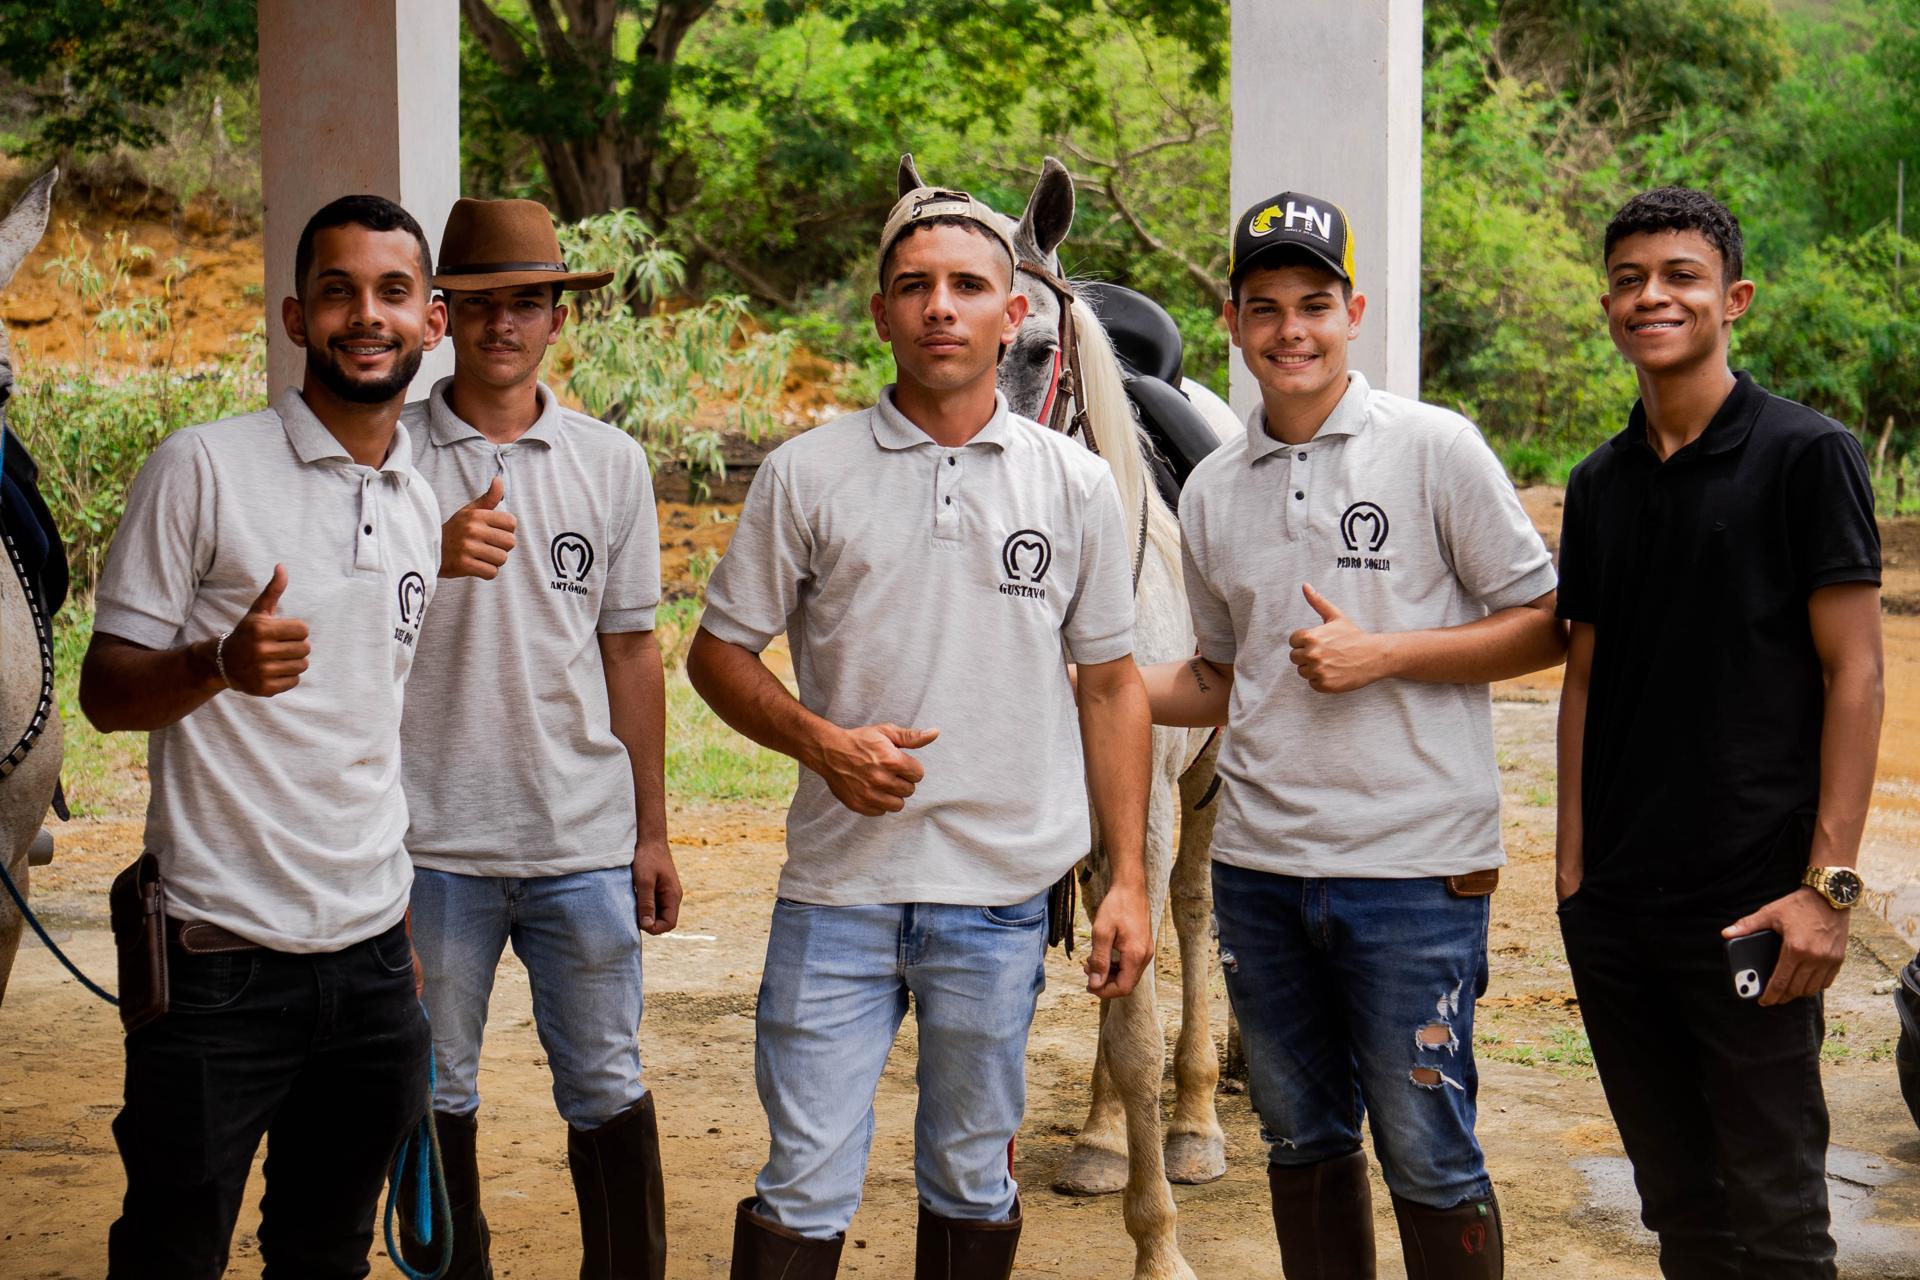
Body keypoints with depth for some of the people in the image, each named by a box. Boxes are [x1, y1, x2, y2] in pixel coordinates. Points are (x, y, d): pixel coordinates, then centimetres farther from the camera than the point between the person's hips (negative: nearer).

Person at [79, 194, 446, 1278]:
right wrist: (218, 664, -27)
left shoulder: (422, 506, 11)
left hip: (371, 956, 5)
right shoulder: (204, 469, -6)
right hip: (223, 955, -5)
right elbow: (107, 692, -6)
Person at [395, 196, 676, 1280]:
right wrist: (432, 558, -24)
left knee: (608, 1089, 5)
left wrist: (653, 832, 11)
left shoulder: (612, 462, 6)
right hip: (430, 836, -1)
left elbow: (631, 651, 11)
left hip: (583, 836, 1)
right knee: (435, 1098, 9)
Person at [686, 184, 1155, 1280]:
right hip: (840, 878, -1)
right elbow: (720, 653, 6)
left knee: (974, 1181, 13)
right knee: (805, 1189, 0)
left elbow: (1111, 686, 7)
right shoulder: (806, 475, 0)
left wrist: (1129, 880, 2)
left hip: (1002, 895, 1)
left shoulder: (1077, 485, 3)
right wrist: (820, 741, -13)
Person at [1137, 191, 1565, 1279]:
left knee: (1426, 1155, -1)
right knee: (1303, 1140, 15)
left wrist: (1385, 654, -14)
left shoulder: (1436, 448, -5)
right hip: (1259, 863, 5)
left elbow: (1546, 626, -3)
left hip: (1415, 866, -5)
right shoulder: (1211, 492, 10)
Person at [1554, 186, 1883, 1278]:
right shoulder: (1601, 483, 12)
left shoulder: (1805, 455, -5)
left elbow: (1854, 674, -8)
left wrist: (1828, 884, -15)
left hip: (1750, 901, -5)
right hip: (1614, 906, 6)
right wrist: (1573, 864, 10)